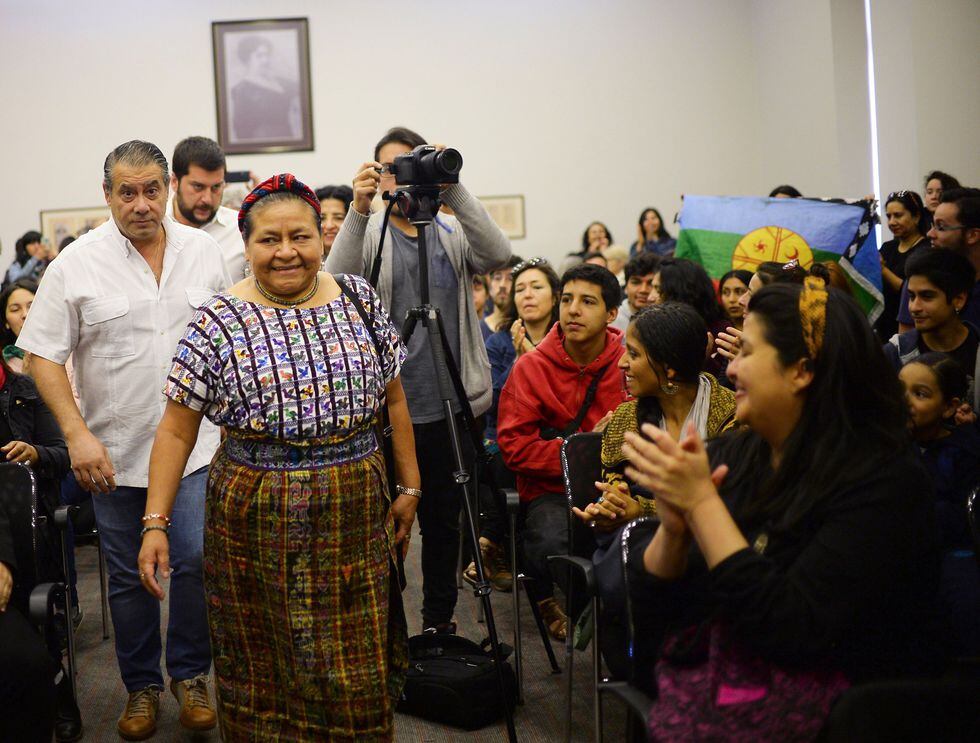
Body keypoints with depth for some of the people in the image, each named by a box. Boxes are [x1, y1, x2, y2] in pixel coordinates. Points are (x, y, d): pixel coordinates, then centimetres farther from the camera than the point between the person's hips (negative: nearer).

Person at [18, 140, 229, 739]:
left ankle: (190, 675, 21)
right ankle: (142, 686, 29)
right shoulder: (77, 263, -6)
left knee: (197, 563, -1)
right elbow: (44, 356, -6)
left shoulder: (204, 251, 2)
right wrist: (77, 435, -15)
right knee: (129, 577, 11)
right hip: (114, 453, -1)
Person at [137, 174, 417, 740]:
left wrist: (409, 487, 9)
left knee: (358, 669, 9)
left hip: (354, 516, 2)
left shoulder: (359, 299, 3)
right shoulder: (219, 321, -4)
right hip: (255, 520, -2)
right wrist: (156, 523, -10)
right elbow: (176, 431, -4)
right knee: (264, 669, 9)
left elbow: (394, 399, 10)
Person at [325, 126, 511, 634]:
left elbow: (497, 254, -13)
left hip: (450, 407, 3)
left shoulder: (452, 232, 8)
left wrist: (453, 190, -22)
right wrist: (359, 210, -29)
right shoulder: (367, 233, 2)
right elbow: (335, 285, -18)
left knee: (444, 523, 14)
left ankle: (439, 621, 29)